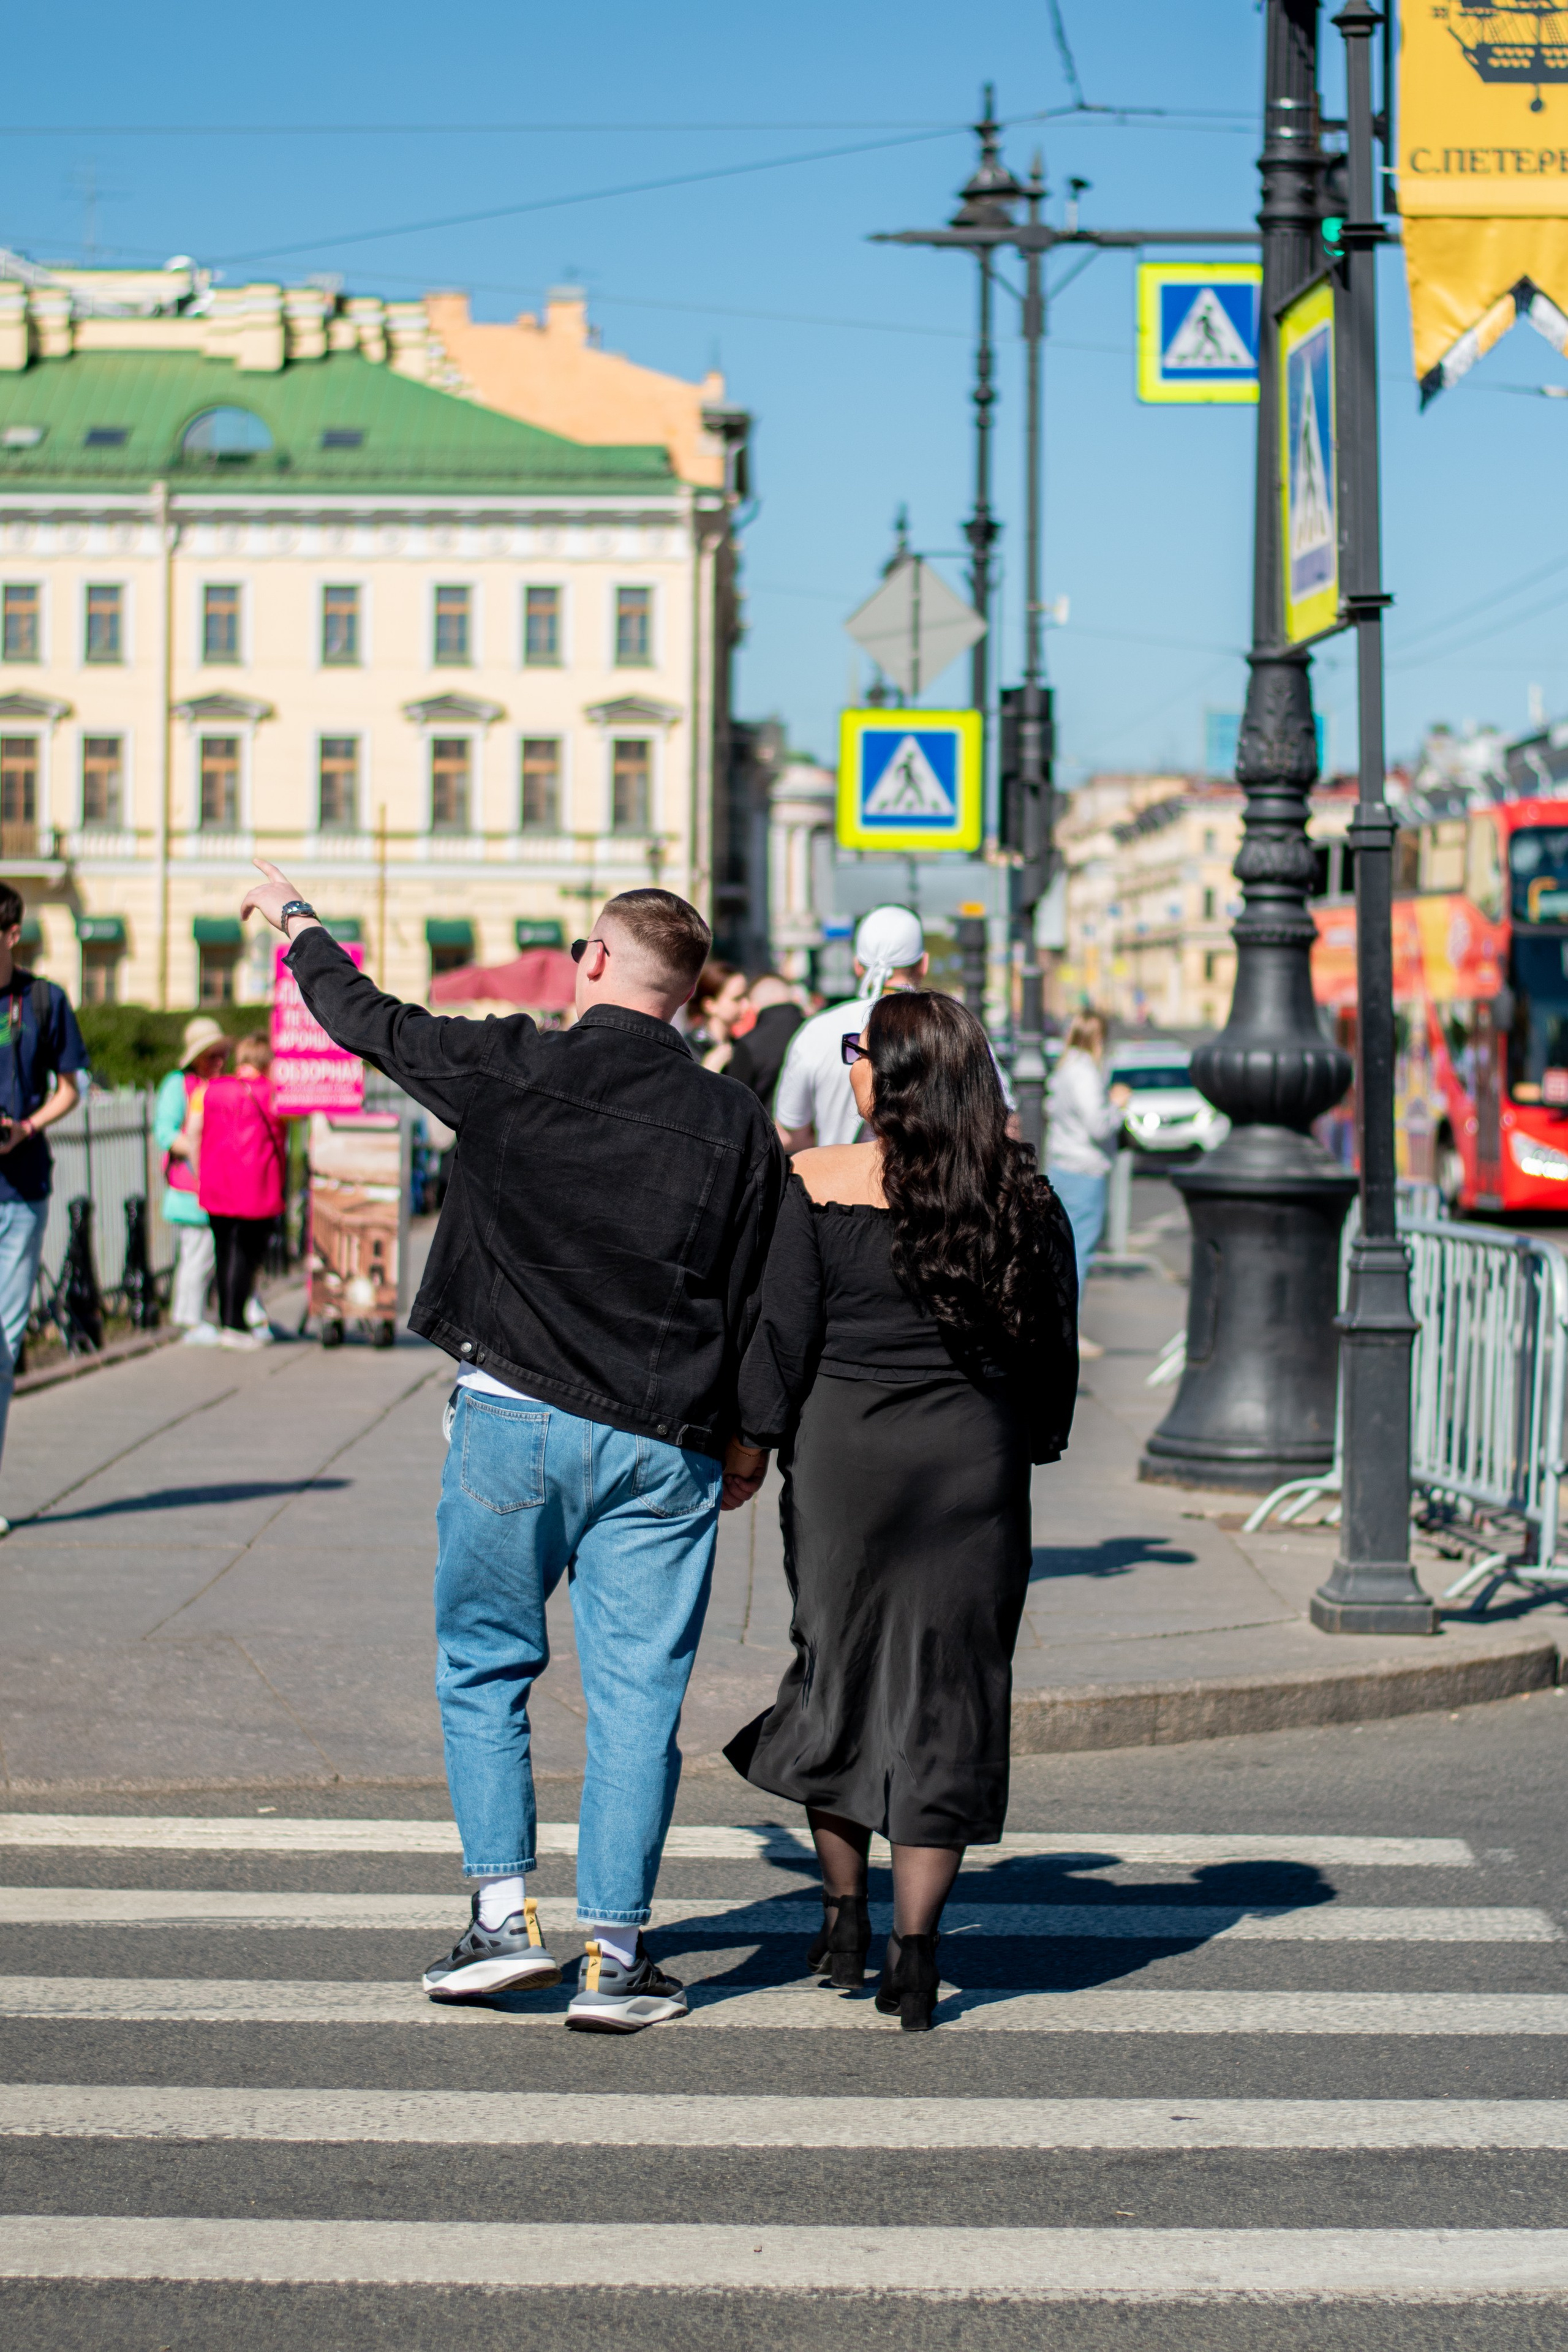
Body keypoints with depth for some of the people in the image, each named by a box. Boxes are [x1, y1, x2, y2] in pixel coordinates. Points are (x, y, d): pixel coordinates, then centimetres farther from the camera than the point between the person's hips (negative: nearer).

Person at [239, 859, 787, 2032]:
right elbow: (762, 1300, 4)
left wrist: (297, 921, 30)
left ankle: (505, 1910, 8)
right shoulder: (737, 1122, 1)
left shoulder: (509, 1067, -5)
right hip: (666, 1446, 1)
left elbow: (368, 1018, 11)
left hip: (519, 1418, -1)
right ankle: (614, 1955, 4)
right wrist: (746, 1441, 17)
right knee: (637, 1694, 4)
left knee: (483, 1668, 13)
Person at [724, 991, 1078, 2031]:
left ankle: (846, 1916, 20)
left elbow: (786, 1333, -5)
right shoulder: (1024, 1194, 1)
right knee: (946, 1696, 5)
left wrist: (752, 1441, 7)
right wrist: (1031, 1447, 20)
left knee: (836, 1672, 15)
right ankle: (915, 1952, 3)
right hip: (976, 1465, 1)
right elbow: (1055, 1347, 8)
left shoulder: (820, 1183, -7)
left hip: (845, 1452, -1)